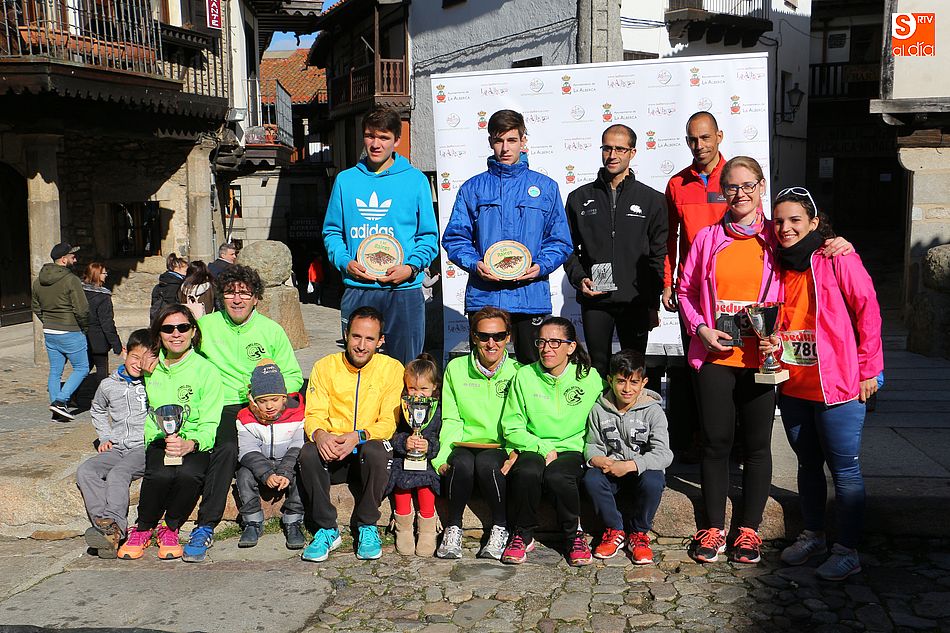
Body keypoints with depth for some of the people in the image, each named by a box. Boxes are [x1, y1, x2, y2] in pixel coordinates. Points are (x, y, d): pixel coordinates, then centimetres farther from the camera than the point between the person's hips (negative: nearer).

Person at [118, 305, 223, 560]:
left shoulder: (206, 370, -2)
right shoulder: (152, 369, 12)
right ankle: (143, 529, -5)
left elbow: (211, 425, -8)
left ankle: (170, 528, -7)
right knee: (160, 474, -33)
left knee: (189, 474, -36)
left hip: (195, 444, -2)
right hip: (159, 441, 2)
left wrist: (190, 444, -27)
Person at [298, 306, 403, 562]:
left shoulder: (392, 368, -1)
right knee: (308, 453, -30)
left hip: (369, 447, -1)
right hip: (332, 454, 2)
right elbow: (313, 415, 0)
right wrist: (319, 434, -25)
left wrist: (359, 436, -25)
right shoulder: (325, 367, 3)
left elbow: (388, 423, -5)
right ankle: (327, 529, -15)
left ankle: (367, 526, -14)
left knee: (376, 451, -35)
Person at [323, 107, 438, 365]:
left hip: (404, 290, -1)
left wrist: (411, 267, -11)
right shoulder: (345, 180, 11)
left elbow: (429, 236, 4)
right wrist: (345, 262, -5)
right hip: (356, 290, 2)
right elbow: (332, 231, 13)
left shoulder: (415, 180, 4)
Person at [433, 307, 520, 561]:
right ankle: (453, 529, -13)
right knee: (462, 462, -32)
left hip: (501, 449, -1)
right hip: (465, 446, 1)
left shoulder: (517, 372, 1)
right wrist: (442, 458, -8)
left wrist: (516, 454, -17)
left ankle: (501, 529, -14)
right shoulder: (456, 368, 6)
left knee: (485, 462, -33)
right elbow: (451, 420, 5)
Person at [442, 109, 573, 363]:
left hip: (531, 296, 0)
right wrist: (475, 264, -12)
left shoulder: (545, 187, 9)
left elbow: (560, 241, 7)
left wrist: (540, 266, -11)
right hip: (483, 296, 0)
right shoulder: (472, 188, 9)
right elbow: (454, 237, 6)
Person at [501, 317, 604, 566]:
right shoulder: (524, 376, 1)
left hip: (572, 450, -1)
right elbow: (511, 428, 2)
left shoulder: (589, 378, 0)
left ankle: (574, 534, -5)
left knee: (556, 475, -33)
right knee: (526, 472, -33)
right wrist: (543, 448, -13)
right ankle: (523, 534, -7)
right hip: (533, 448, 1)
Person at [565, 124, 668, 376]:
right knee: (598, 367, 5)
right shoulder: (580, 198, 9)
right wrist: (579, 278, -8)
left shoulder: (652, 200, 5)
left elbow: (659, 256, 3)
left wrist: (653, 303, -2)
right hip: (594, 301, 1)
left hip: (636, 302, -1)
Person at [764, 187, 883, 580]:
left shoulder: (836, 259, -11)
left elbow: (868, 312, -10)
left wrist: (868, 369, -9)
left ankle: (847, 552, 13)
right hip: (792, 385, 7)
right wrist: (772, 343, -1)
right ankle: (812, 536, 32)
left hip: (837, 384, -6)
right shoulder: (780, 265, 9)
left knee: (844, 469, 2)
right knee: (808, 464, 18)